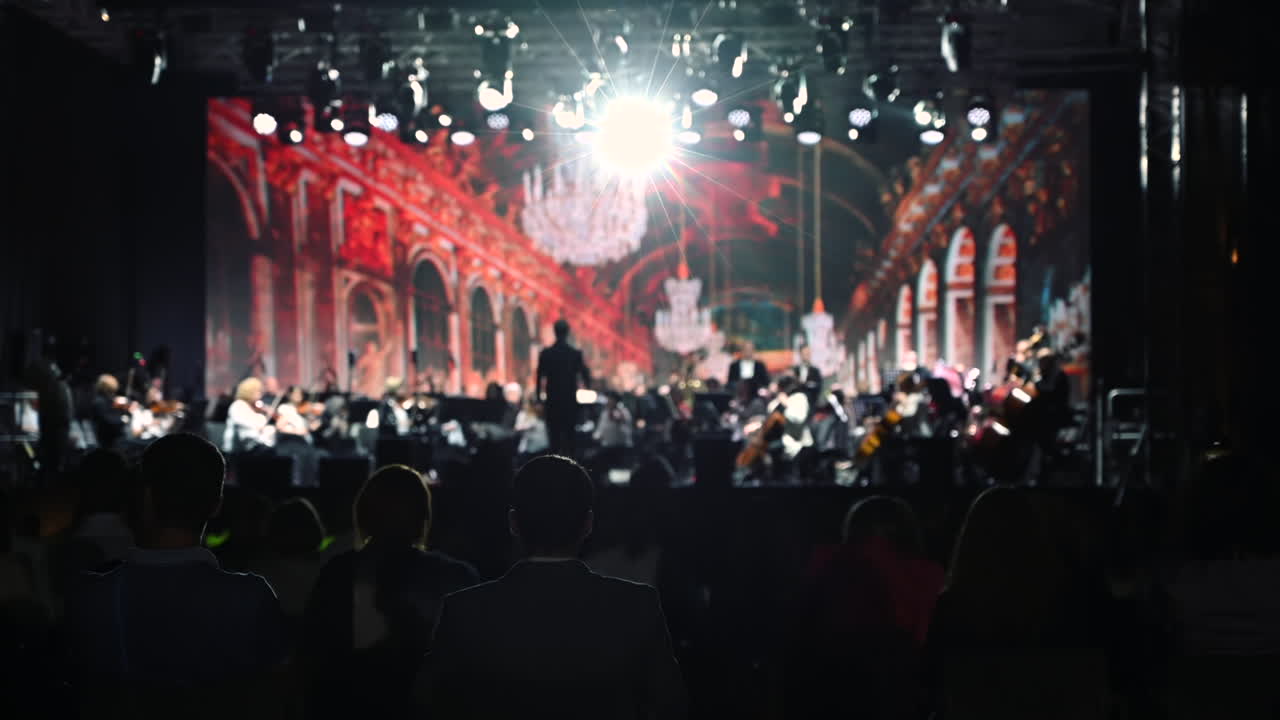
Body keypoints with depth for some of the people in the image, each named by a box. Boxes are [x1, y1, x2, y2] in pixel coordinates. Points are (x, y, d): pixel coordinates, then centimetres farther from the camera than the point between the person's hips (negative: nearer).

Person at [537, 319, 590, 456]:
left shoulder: (545, 353, -4)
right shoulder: (576, 353, -5)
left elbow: (540, 377, -1)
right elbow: (585, 376, 0)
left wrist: (540, 397, 8)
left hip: (552, 400, 0)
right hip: (571, 399, 0)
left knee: (554, 435, 6)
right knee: (569, 436, 5)